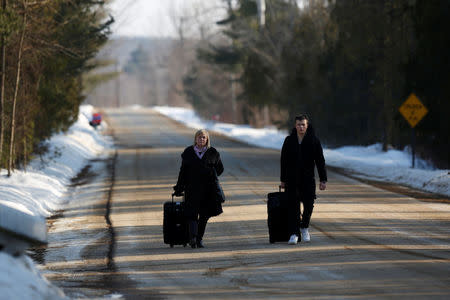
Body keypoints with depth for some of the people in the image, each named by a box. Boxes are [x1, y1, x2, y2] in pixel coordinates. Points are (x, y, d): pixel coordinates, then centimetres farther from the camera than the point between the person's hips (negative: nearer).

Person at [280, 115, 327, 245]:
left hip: (308, 179, 0)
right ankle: (294, 234, -3)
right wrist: (283, 180, 8)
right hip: (292, 179, 0)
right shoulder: (289, 141, 1)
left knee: (309, 204, -2)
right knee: (293, 206, -5)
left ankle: (304, 227, 24)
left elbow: (320, 161, -1)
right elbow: (284, 161, 7)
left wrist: (323, 180, -5)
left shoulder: (314, 141, -3)